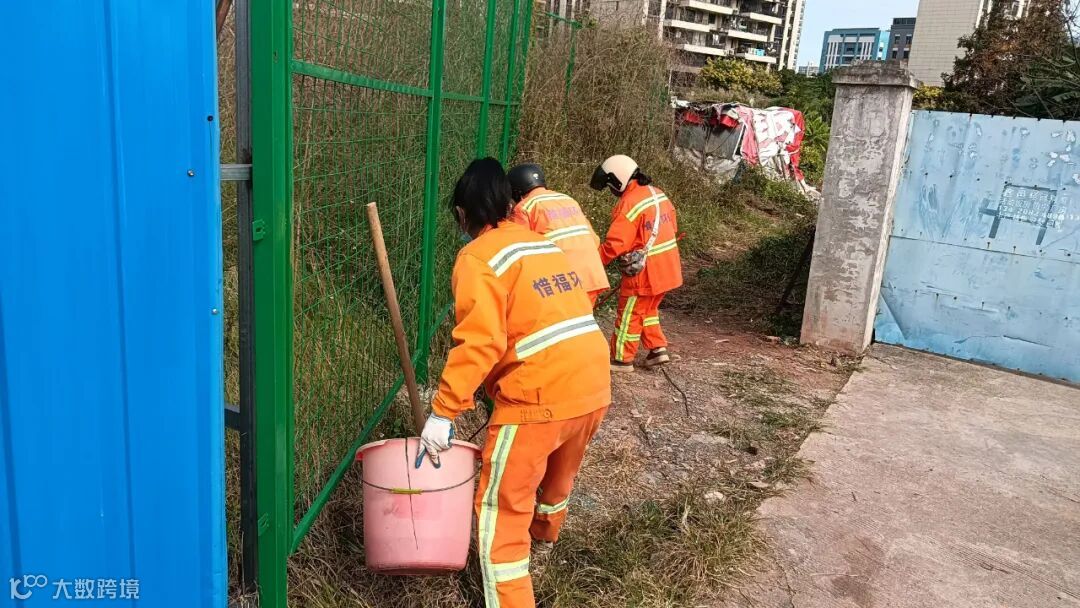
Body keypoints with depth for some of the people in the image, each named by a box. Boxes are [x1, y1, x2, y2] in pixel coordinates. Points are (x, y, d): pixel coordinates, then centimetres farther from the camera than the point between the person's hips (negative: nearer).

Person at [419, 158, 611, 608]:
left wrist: (443, 413, -14)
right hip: (594, 386, 9)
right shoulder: (543, 244, 16)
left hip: (540, 397, -8)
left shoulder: (478, 257, -7)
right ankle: (545, 528, 60)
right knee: (558, 472, 33)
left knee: (501, 509, 4)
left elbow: (479, 343, -18)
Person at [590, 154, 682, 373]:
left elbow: (614, 245, -24)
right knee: (648, 310, 25)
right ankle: (657, 349, 26)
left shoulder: (629, 204, -21)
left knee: (629, 316, 7)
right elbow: (672, 228, 14)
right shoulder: (658, 194, 6)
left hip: (644, 271, -8)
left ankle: (622, 359, 18)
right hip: (667, 268, 8)